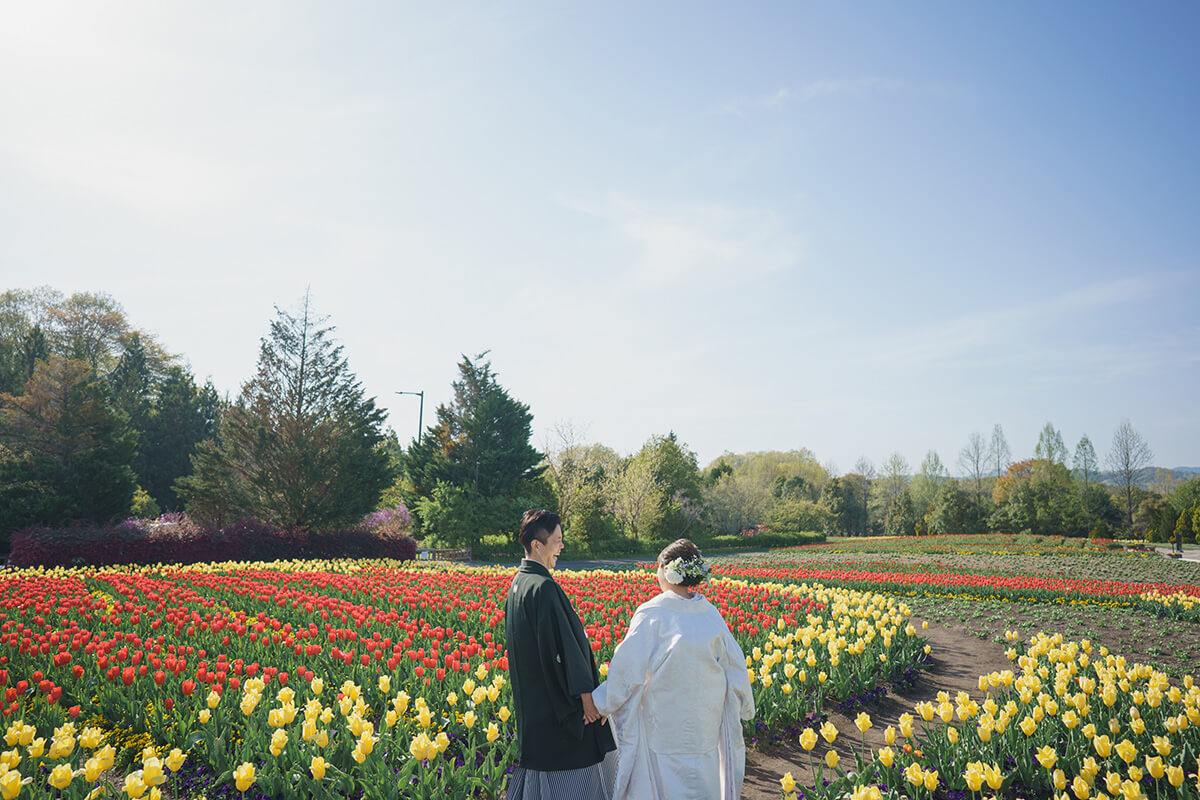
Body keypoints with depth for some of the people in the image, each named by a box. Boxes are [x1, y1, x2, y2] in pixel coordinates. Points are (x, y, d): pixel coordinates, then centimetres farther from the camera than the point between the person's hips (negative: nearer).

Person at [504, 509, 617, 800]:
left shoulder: (519, 582, 7)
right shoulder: (543, 587, -23)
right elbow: (562, 641, -23)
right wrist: (584, 692, -18)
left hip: (532, 697, 9)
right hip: (555, 698, -9)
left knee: (541, 758, 17)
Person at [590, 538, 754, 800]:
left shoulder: (650, 614, -15)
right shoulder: (710, 613, -2)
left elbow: (628, 666, -15)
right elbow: (733, 663, 4)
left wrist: (600, 703, -5)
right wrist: (744, 707, 17)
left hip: (665, 717, -4)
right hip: (706, 717, 4)